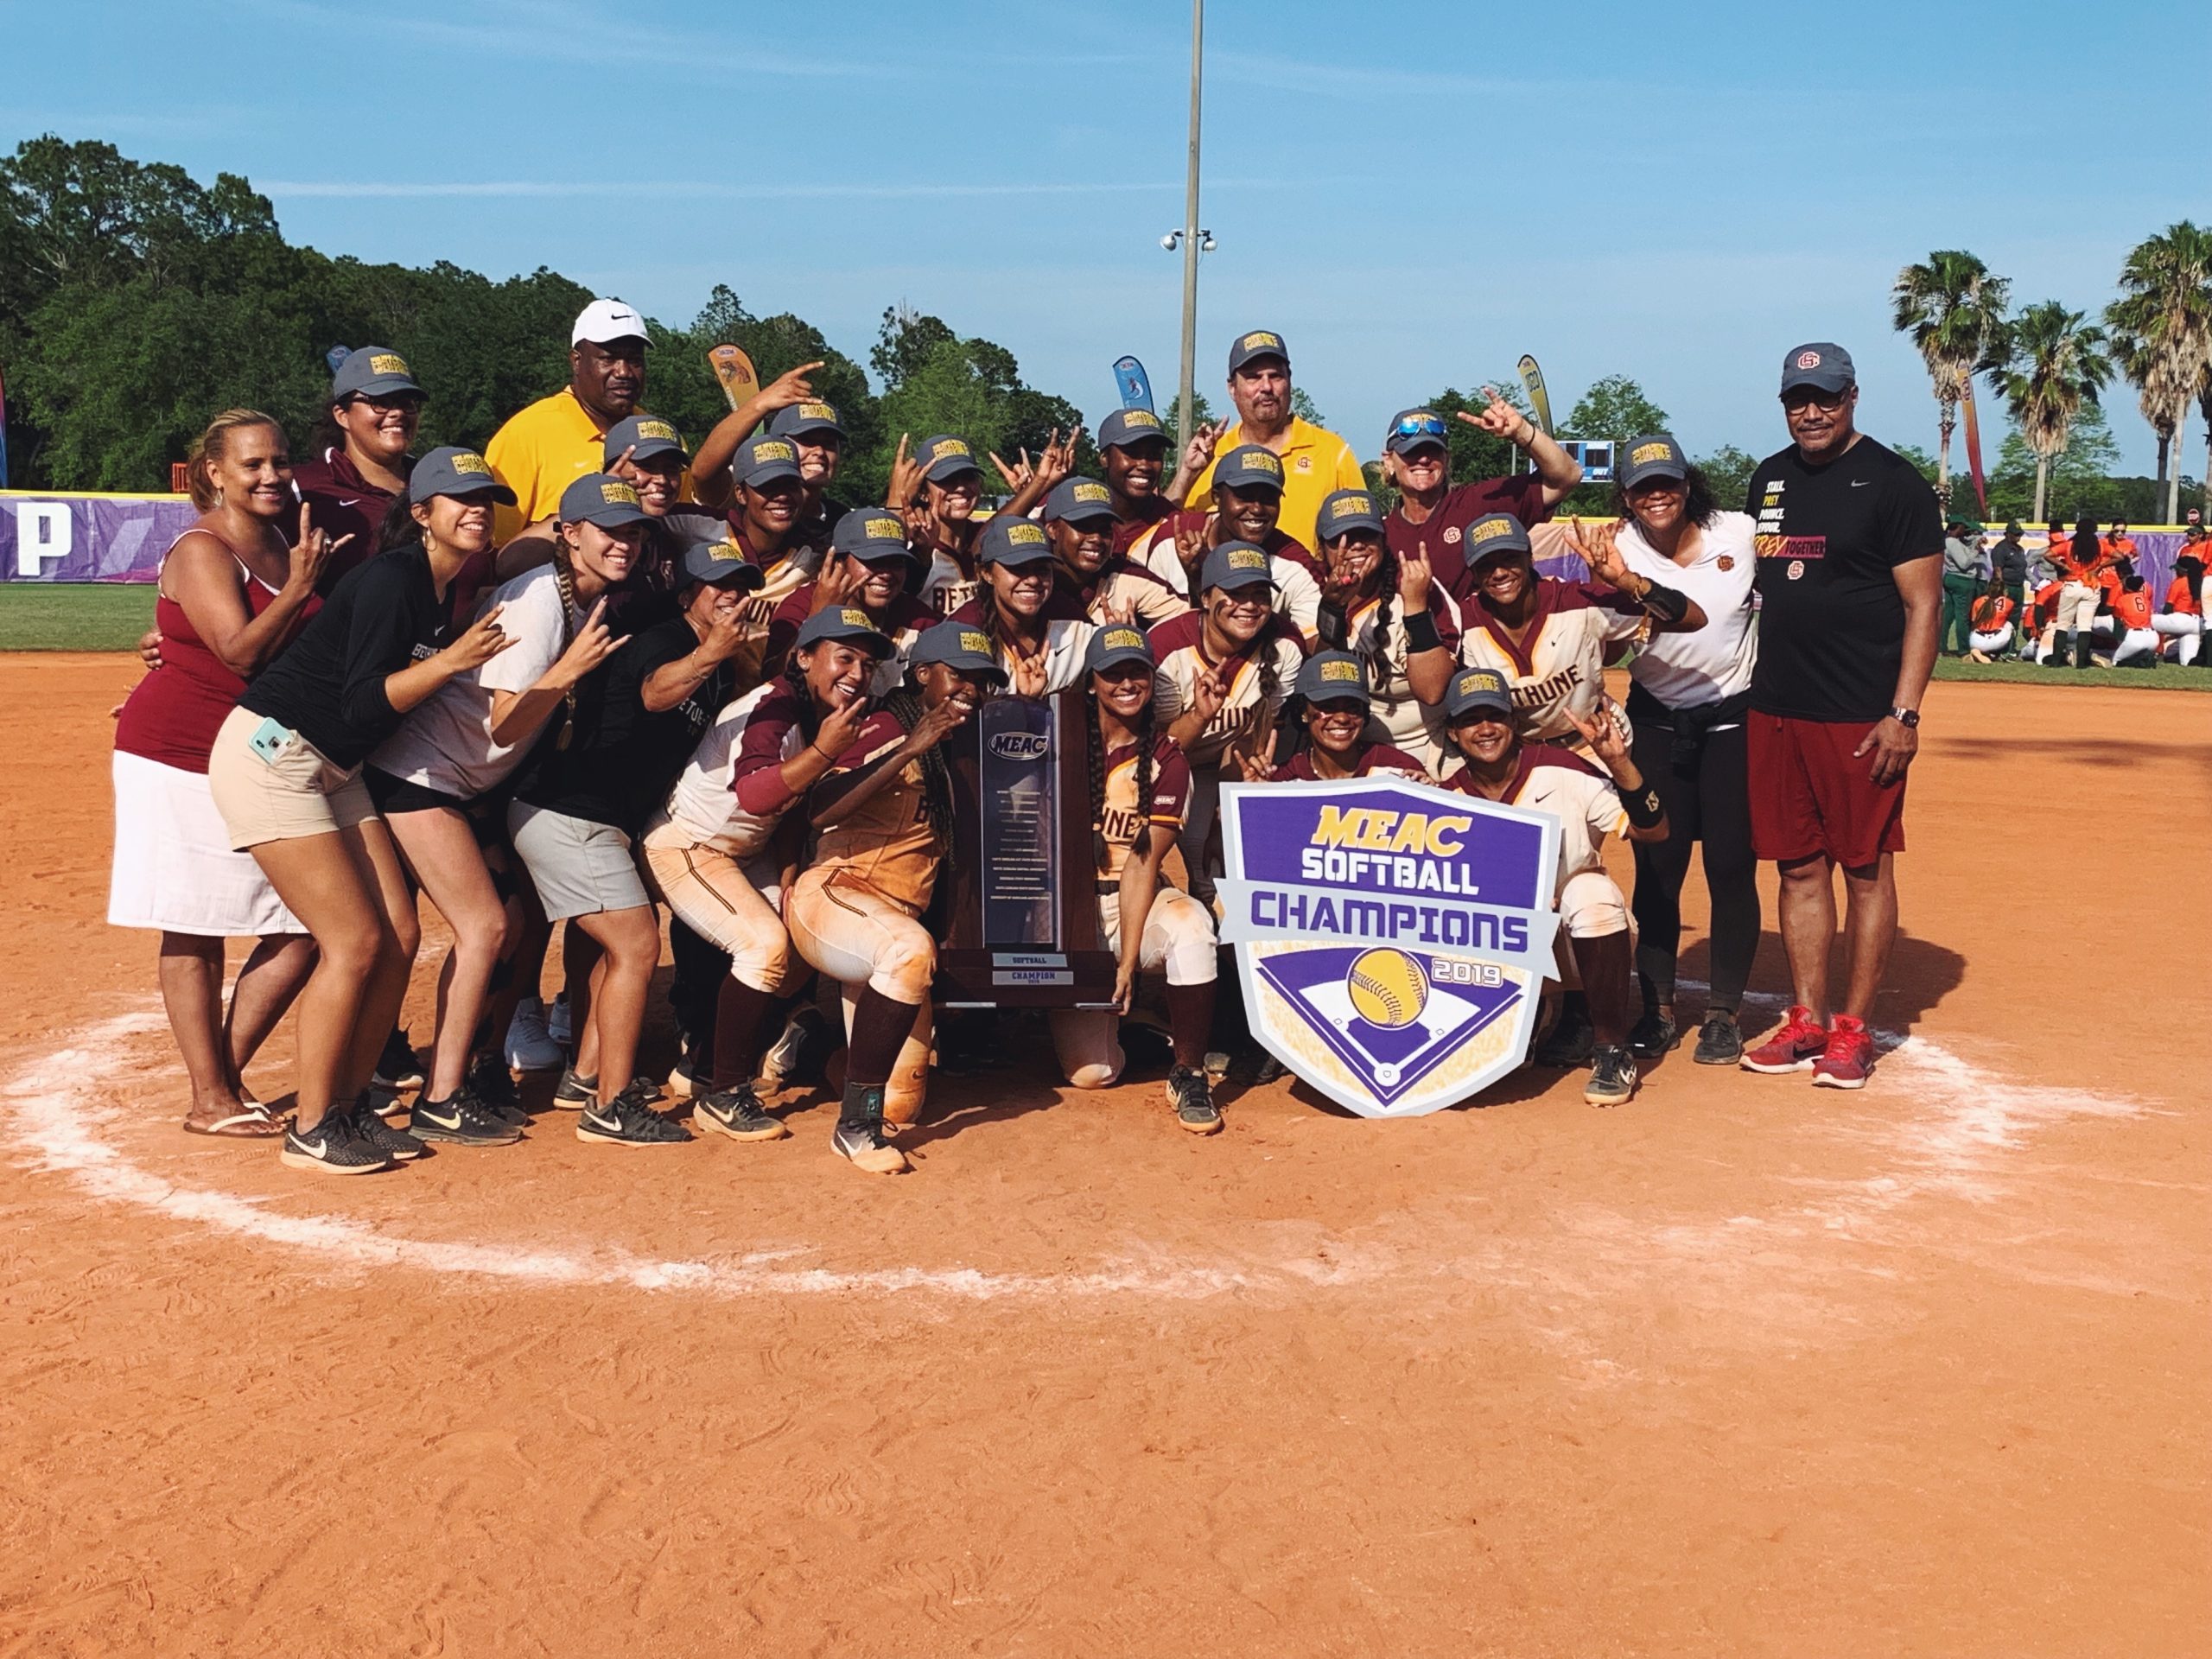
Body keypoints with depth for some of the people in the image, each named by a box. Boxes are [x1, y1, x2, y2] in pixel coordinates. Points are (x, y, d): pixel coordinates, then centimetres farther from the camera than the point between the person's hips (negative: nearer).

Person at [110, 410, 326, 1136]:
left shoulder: (285, 547, 10)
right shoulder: (201, 552, -12)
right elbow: (241, 652, -23)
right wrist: (298, 587, -27)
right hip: (182, 757, -7)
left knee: (303, 928, 2)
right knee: (195, 933, 1)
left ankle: (227, 1074, 17)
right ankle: (211, 1099, 9)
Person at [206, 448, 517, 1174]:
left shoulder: (446, 595, 8)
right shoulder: (392, 579, -19)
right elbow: (362, 705, -24)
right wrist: (451, 659, -28)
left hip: (333, 771, 9)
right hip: (269, 754, -9)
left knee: (398, 936, 4)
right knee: (354, 941, -11)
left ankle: (350, 1105, 16)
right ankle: (310, 1130, 1)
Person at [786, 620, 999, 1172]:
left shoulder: (954, 751, 19)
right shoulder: (886, 729, -6)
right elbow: (820, 810, -20)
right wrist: (910, 749, -24)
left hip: (899, 916, 8)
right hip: (832, 895, -8)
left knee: (899, 1106, 0)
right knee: (910, 948, -42)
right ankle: (855, 1125, -32)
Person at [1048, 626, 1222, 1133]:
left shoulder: (1166, 763, -2)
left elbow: (1142, 862, -9)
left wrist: (1128, 963, -18)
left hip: (1136, 898, 0)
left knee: (1191, 928, -37)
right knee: (1091, 1073, -11)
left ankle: (1188, 1074, -17)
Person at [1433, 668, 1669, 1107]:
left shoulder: (1562, 773, -12)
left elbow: (1653, 832, -18)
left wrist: (1619, 762, -31)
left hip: (1583, 938, -4)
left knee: (1589, 889, -33)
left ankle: (1612, 1053, -20)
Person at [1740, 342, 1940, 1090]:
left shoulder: (1893, 482, -5)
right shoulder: (1769, 479, 13)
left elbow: (1922, 605, -8)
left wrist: (1904, 713, -16)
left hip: (1862, 716, -6)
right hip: (1776, 711, 6)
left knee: (1865, 867, 1)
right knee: (1800, 866, 10)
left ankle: (1853, 1030, 9)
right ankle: (1807, 1021, 18)